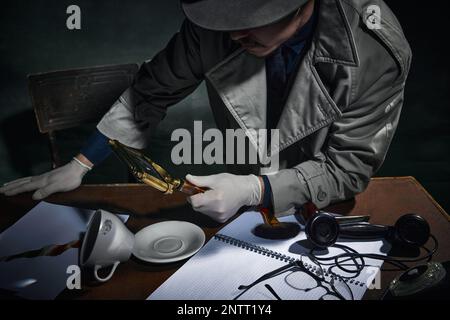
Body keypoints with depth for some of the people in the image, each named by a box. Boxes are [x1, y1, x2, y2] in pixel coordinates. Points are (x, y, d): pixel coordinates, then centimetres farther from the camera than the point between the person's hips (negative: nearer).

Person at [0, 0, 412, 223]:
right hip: (246, 188, 2)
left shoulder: (378, 52, -30)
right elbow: (153, 91, -10)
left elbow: (350, 168, -22)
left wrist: (255, 191, -36)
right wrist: (78, 166, -8)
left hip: (325, 204, -1)